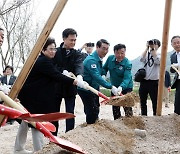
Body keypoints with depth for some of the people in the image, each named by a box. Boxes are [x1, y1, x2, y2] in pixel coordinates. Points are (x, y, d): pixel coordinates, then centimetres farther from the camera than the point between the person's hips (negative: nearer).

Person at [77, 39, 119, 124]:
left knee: (95, 111, 16)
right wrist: (111, 87, -35)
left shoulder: (99, 59, 8)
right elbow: (96, 76, -32)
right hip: (86, 89, -10)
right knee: (92, 112, -10)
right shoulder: (91, 60, -23)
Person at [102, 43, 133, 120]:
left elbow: (127, 78, -33)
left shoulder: (127, 63, -24)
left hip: (126, 87, -5)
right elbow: (105, 68, 8)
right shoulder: (110, 58, -9)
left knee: (127, 109, -7)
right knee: (115, 108, 17)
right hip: (114, 87, 6)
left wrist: (121, 87, -50)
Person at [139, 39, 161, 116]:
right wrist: (147, 48, -8)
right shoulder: (147, 54, 11)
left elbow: (157, 61, -19)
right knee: (142, 101, 11)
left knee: (155, 102, -2)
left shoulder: (159, 55, 3)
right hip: (144, 81, 4)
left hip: (154, 82, -4)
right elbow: (141, 59, -10)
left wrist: (154, 49, -14)